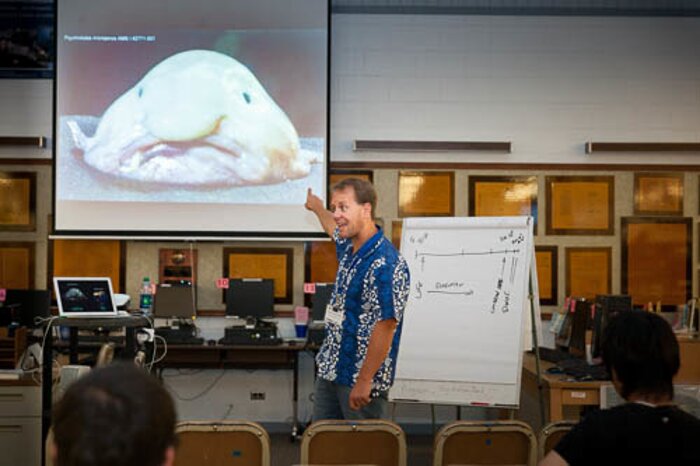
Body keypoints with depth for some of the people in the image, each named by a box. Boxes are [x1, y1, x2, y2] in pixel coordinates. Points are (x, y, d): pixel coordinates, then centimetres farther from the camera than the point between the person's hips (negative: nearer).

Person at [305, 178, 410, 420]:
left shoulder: (385, 264, -24)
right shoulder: (350, 247, 5)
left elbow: (385, 327, -26)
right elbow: (336, 229, 32)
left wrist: (365, 381, -24)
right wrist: (317, 207, 50)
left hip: (361, 378, -9)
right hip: (329, 370, 9)